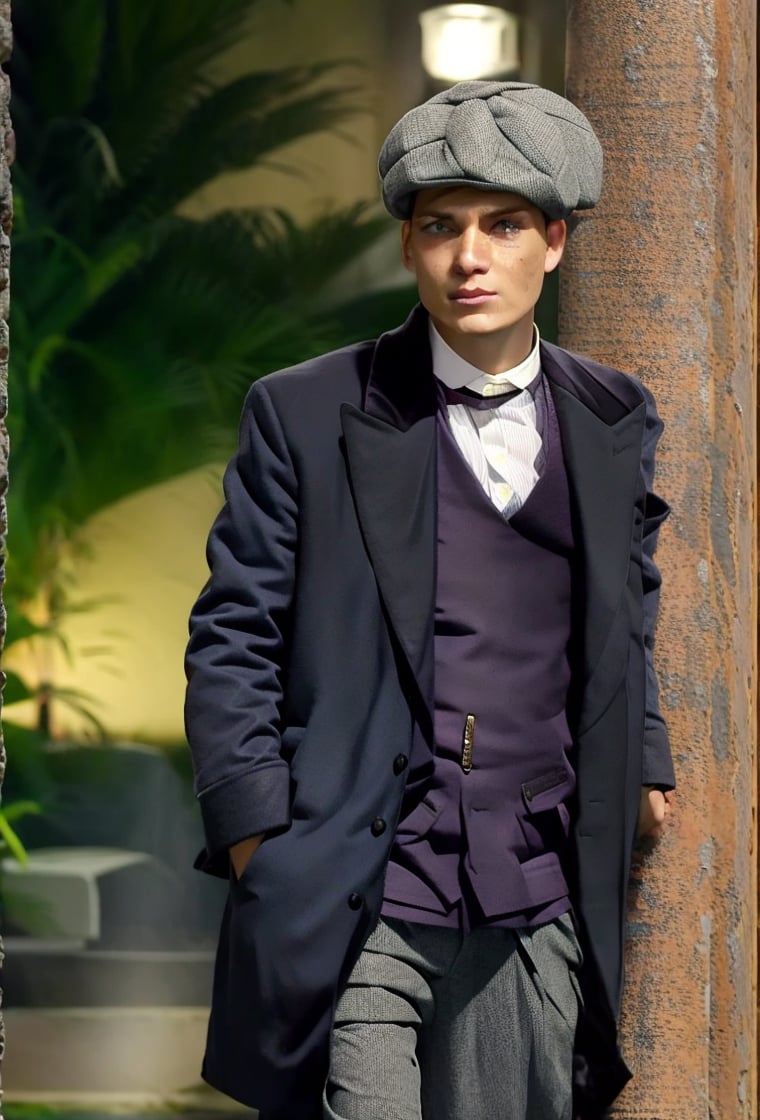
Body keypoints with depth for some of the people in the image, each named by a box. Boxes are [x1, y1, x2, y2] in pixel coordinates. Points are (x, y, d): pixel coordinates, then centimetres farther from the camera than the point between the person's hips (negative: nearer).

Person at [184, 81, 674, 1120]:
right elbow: (233, 637, 1)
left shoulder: (615, 420, 11)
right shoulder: (305, 415, -1)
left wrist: (642, 764, 19)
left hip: (540, 917, 3)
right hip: (347, 915, -3)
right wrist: (257, 836, -6)